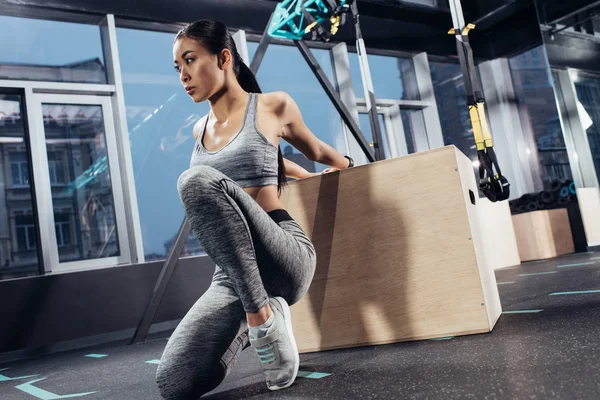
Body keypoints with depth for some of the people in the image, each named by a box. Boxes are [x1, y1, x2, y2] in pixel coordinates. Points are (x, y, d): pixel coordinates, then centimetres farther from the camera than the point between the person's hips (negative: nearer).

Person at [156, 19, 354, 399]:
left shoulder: (273, 106, 3)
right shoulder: (200, 130, 18)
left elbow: (316, 151, 24)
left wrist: (346, 168, 43)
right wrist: (307, 177, 47)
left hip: (286, 258, -5)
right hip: (232, 272, 5)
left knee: (199, 179, -32)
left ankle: (264, 315, -22)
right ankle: (249, 328, 10)